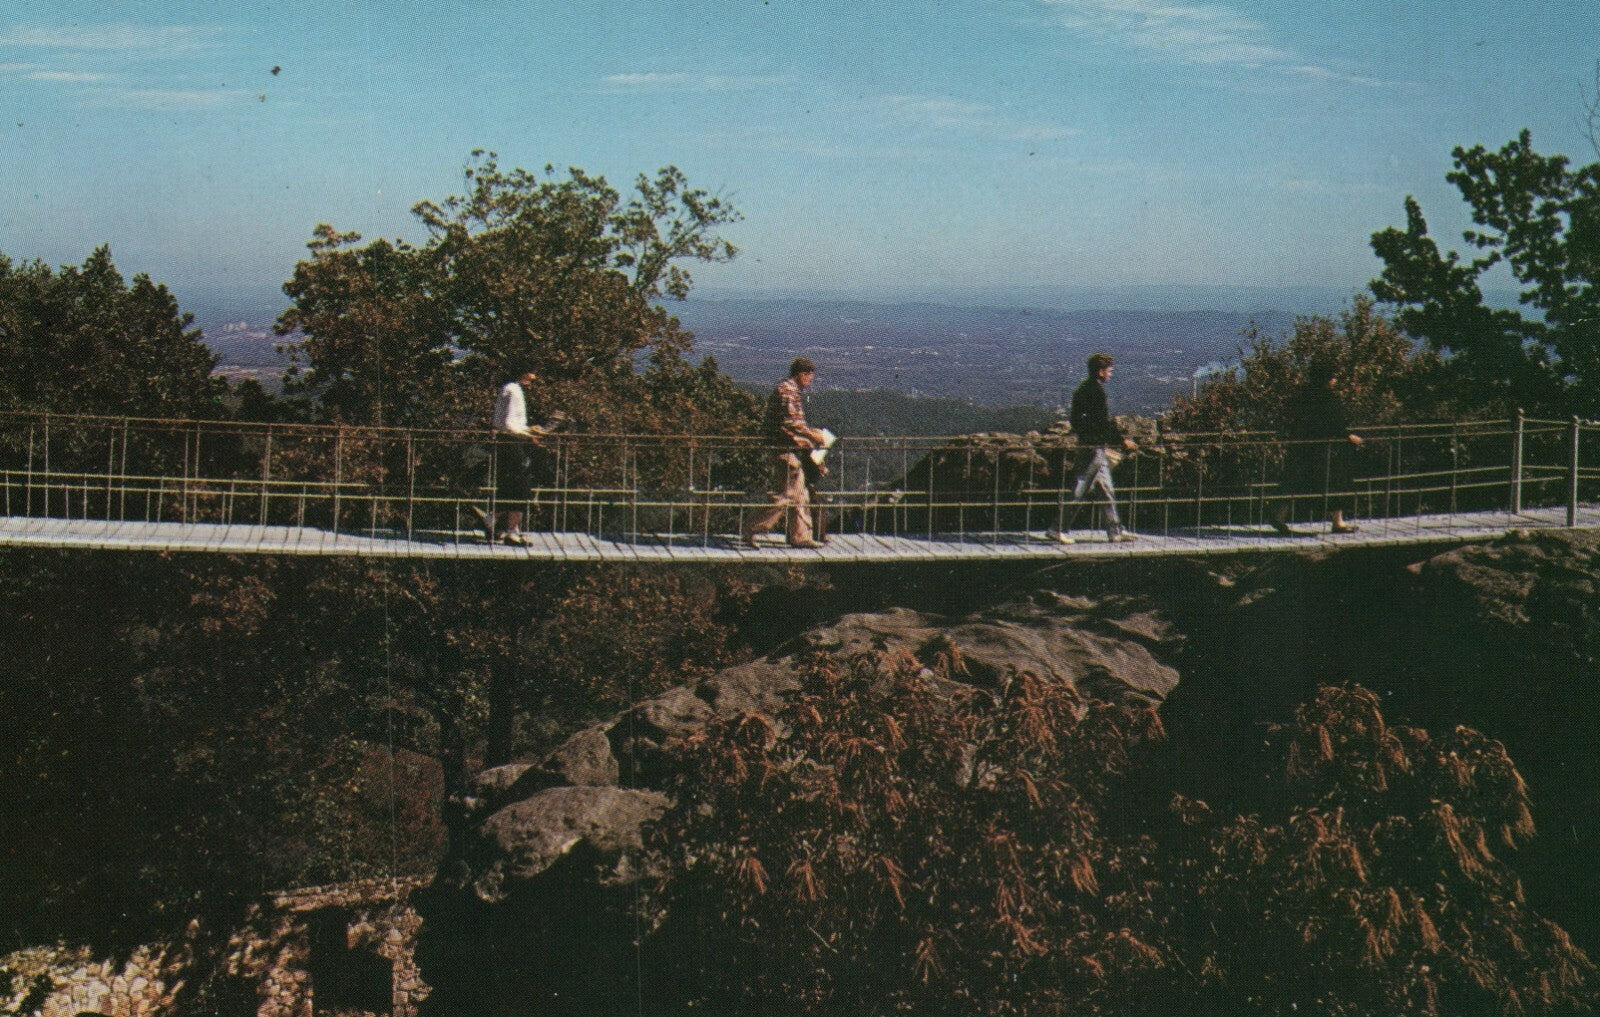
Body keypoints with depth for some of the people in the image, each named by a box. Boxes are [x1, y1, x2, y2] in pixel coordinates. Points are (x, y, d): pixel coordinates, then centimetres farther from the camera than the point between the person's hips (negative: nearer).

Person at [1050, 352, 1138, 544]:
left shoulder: (1083, 389, 14)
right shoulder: (1097, 391, -16)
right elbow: (1104, 422, -20)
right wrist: (1122, 440, -12)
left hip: (1085, 444, 10)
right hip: (1095, 447, -10)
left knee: (1107, 490, 14)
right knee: (1080, 490, -7)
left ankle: (1115, 531, 18)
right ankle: (1061, 529, -6)